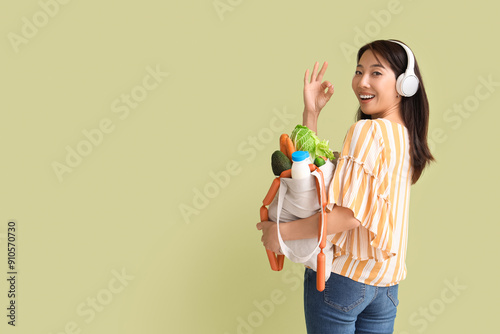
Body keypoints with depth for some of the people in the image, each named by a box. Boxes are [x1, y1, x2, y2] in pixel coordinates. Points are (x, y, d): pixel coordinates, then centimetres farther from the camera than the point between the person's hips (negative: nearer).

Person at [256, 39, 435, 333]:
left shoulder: (367, 130, -17)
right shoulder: (406, 136, 8)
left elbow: (350, 214, -23)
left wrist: (280, 232, -14)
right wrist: (311, 112, 4)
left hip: (342, 275, -8)